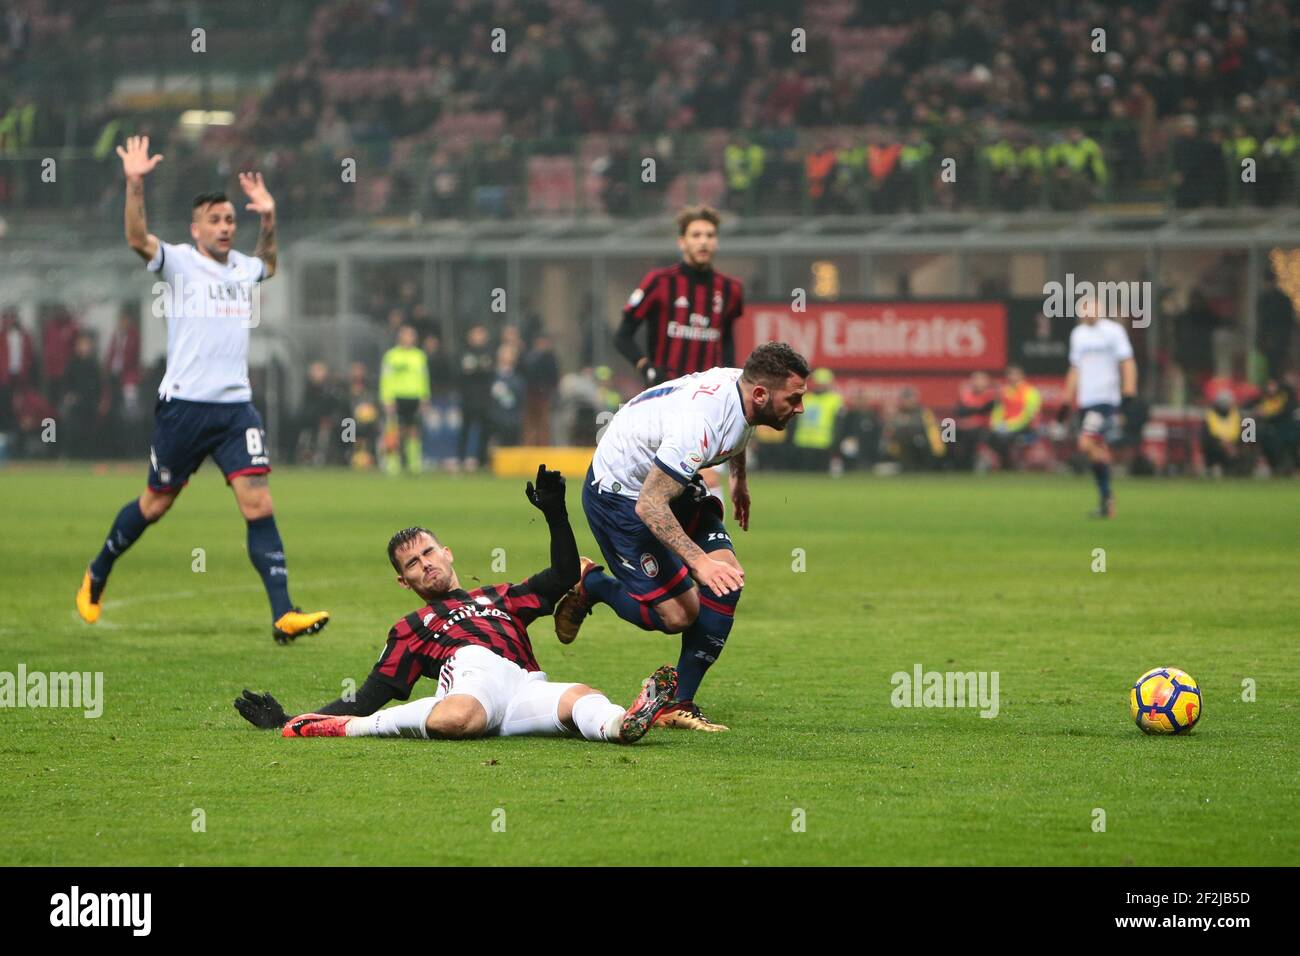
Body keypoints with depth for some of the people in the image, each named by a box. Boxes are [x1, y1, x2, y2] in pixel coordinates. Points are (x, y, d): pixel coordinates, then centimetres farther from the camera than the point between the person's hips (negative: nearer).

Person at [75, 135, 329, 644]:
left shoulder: (242, 268, 15)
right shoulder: (179, 262, -2)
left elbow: (267, 263, 40)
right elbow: (138, 240, -21)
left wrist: (268, 217, 24)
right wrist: (134, 186, -34)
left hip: (237, 406, 4)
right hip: (184, 405, -4)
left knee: (258, 504, -9)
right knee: (156, 502, 9)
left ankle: (283, 614, -16)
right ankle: (96, 576, 33)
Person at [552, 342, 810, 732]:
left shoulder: (740, 385, -10)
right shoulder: (699, 425, -37)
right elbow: (649, 506, -34)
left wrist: (739, 479, 33)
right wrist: (698, 561, -40)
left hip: (671, 481, 9)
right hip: (618, 492, -9)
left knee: (727, 577, -8)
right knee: (678, 614, -12)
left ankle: (679, 705, 0)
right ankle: (589, 584, 15)